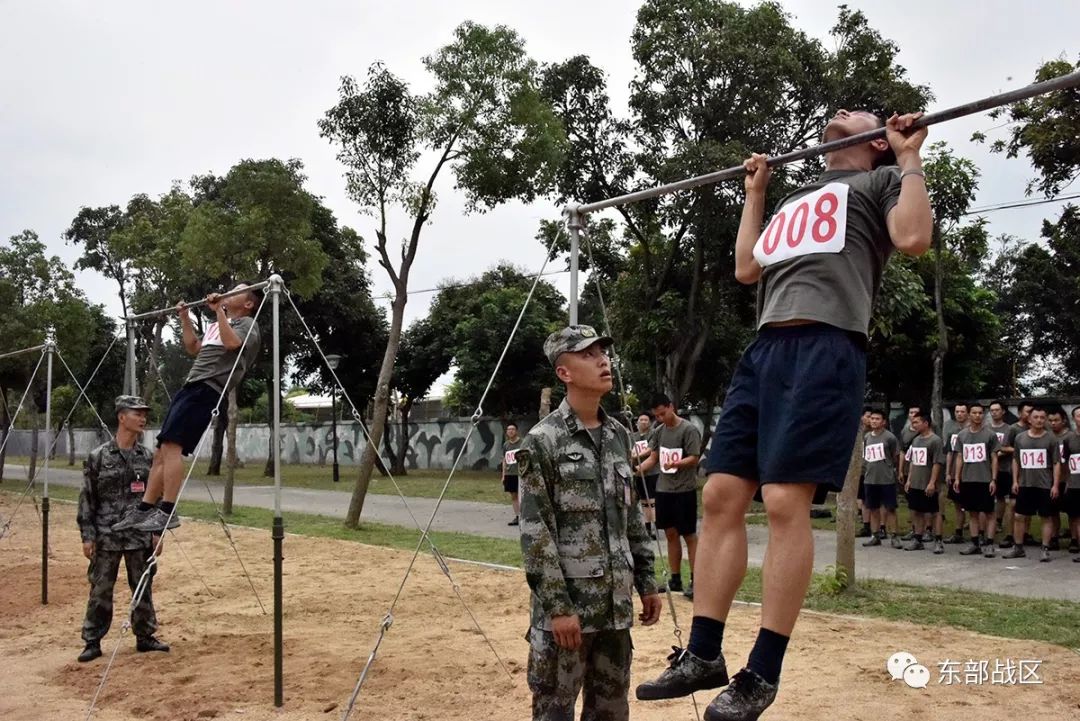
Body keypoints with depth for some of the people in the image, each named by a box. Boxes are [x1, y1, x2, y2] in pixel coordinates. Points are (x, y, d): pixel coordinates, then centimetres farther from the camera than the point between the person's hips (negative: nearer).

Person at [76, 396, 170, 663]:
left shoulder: (147, 456, 6)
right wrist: (87, 535, -9)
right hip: (107, 537, -3)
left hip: (140, 537, 4)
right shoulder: (98, 456, -6)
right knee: (100, 591, 3)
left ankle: (145, 636, 22)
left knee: (143, 589, 10)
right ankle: (92, 642, 15)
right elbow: (86, 498, -5)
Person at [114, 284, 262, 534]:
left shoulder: (247, 323, 2)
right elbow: (194, 349, 38)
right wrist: (185, 318, 35)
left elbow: (232, 343, -19)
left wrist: (219, 310, -18)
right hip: (191, 386, 10)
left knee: (171, 445, -22)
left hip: (207, 389, -10)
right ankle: (144, 509, 8)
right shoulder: (216, 325, 31)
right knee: (162, 450, 6)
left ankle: (167, 512, -24)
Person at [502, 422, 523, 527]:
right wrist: (503, 475, 15)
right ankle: (517, 517, 17)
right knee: (513, 496, 10)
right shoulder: (505, 445, 12)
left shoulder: (522, 442, -3)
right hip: (509, 474, 6)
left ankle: (521, 516, -10)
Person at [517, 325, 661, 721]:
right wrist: (557, 606, -17)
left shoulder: (619, 435, 10)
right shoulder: (542, 440, -10)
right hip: (566, 602, -6)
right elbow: (535, 532, -14)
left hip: (615, 602, 6)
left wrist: (646, 582, 12)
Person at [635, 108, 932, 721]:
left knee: (786, 503, -13)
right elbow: (746, 268, 31)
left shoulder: (882, 180, 14)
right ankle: (703, 655, 4)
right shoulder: (798, 199, 34)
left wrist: (911, 157, 4)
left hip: (825, 349, -7)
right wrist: (755, 192, 38)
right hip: (766, 349, 8)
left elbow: (914, 237, -5)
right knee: (722, 496, -1)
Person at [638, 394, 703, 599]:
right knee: (670, 534, 11)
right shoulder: (658, 432, 12)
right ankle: (675, 579, 19)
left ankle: (695, 581, 3)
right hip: (663, 489, 6)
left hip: (684, 490, -6)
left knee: (689, 535, -2)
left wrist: (676, 463, -30)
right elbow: (653, 458, 13)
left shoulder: (689, 429, -8)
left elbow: (694, 458, -13)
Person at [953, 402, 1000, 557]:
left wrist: (993, 479, -8)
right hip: (967, 480, 4)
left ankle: (989, 544, 3)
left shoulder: (989, 434, -2)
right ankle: (975, 543, 16)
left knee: (988, 512, 0)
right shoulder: (962, 435, 8)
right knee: (972, 512, 9)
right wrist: (957, 478, 5)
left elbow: (994, 458, -2)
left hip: (985, 480, -4)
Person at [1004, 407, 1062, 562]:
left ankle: (1045, 549, 10)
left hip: (1045, 485, -3)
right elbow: (1016, 461, 12)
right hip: (1024, 485, 3)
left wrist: (1055, 485, -8)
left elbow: (1056, 463, -2)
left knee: (1046, 517, 3)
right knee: (1019, 516, 6)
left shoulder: (1051, 439, -2)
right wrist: (1015, 481, 6)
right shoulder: (1020, 438, 6)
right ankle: (1018, 548, 17)